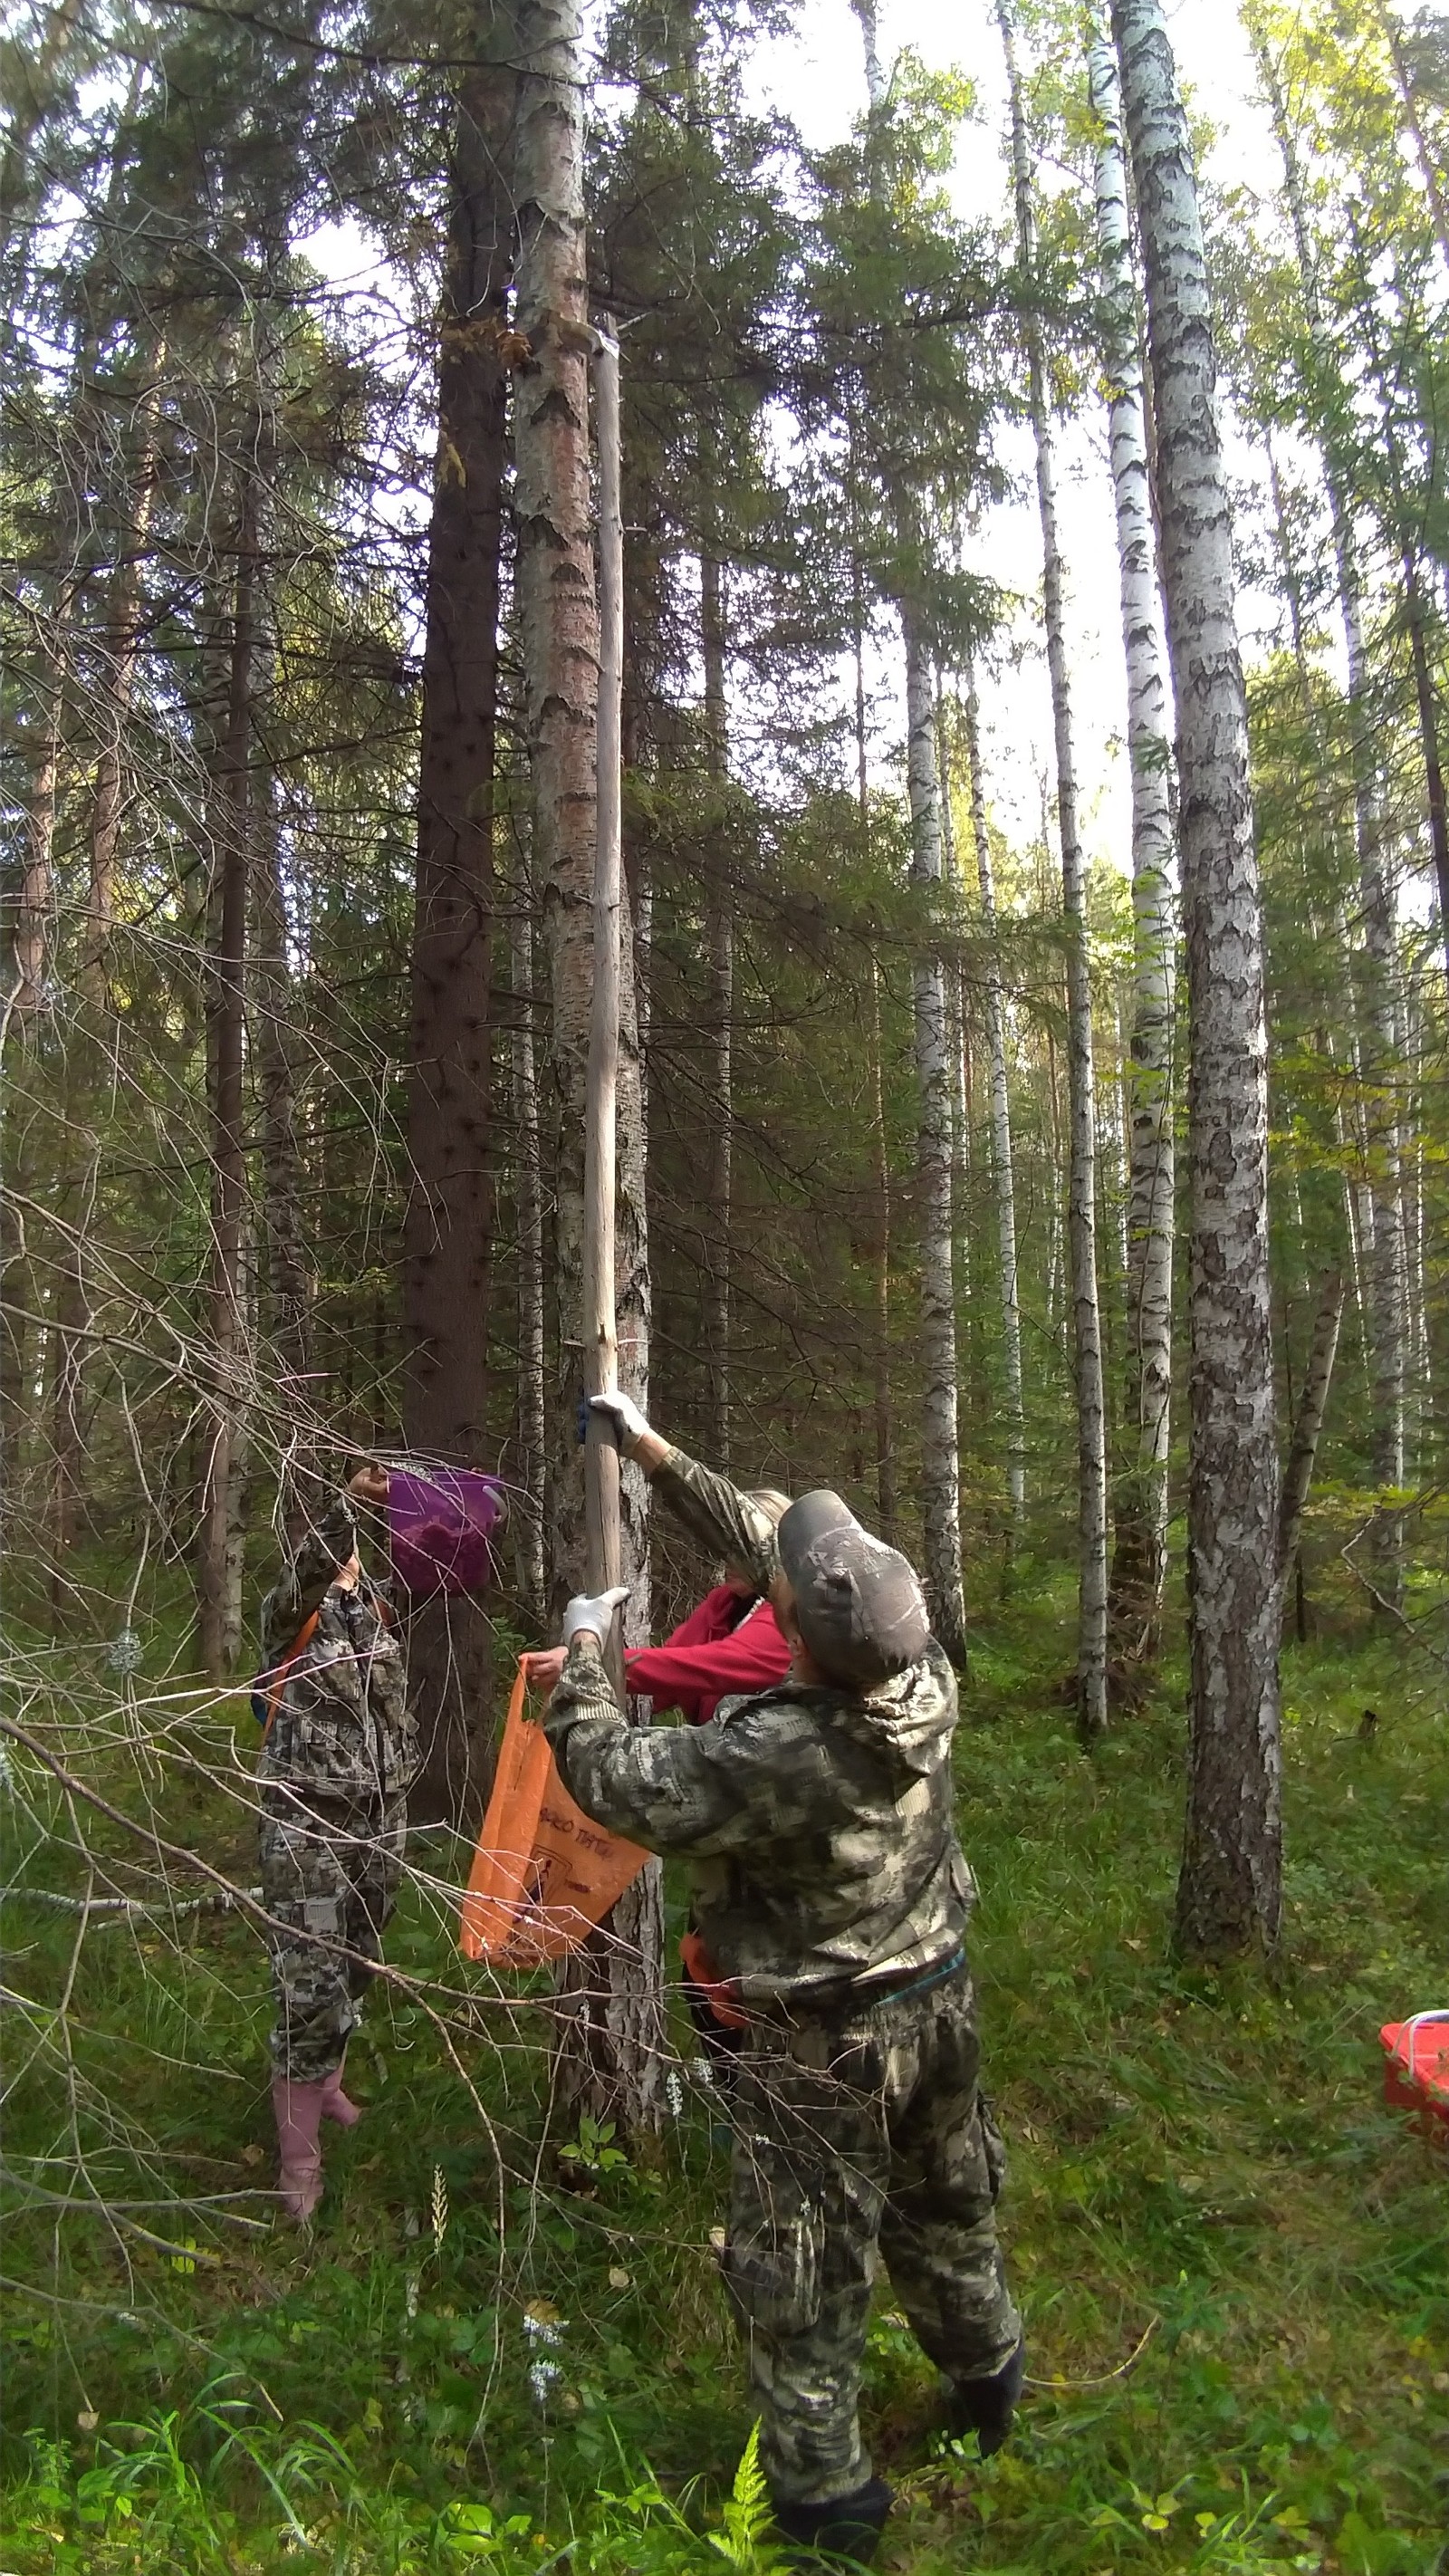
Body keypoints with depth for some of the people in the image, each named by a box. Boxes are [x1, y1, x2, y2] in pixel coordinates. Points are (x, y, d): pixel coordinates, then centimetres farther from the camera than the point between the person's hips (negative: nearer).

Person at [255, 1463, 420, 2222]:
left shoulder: (379, 1609, 8)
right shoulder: (291, 1611, -9)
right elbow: (305, 1570, -29)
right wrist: (349, 1500, -40)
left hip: (378, 1812, 5)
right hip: (307, 1815, -5)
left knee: (356, 1961, 13)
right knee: (310, 1976, -7)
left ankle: (323, 2078, 36)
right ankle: (299, 2147, 2)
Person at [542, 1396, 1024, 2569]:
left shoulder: (772, 1758, -35)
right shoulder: (925, 1679, -17)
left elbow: (610, 1772, -20)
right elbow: (764, 1541, -6)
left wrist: (583, 1648, -4)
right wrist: (655, 1453, 0)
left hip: (827, 2045, -7)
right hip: (940, 2002, 7)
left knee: (804, 2272, 14)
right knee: (945, 2212, 29)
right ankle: (989, 2390, 51)